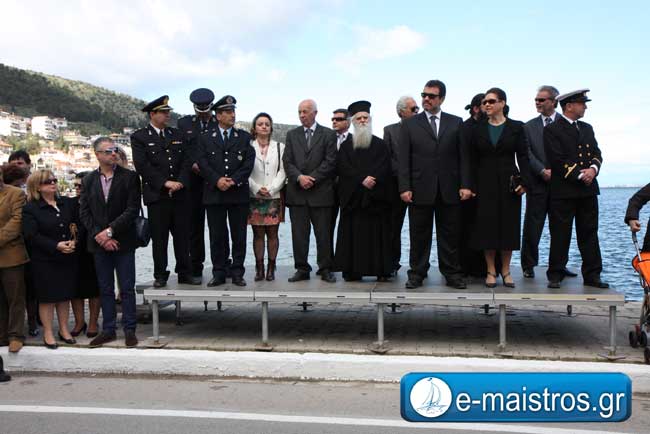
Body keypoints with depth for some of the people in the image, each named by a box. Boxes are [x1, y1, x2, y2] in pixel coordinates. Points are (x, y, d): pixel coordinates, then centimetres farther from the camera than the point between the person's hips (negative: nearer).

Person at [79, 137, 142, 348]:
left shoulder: (129, 177, -4)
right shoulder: (88, 180, 7)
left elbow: (133, 210, -11)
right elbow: (84, 212, 3)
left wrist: (110, 231, -16)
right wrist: (99, 236, -9)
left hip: (123, 242, -3)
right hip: (99, 243, 3)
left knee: (127, 289, 2)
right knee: (105, 289, 11)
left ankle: (129, 330, 12)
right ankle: (108, 330, 20)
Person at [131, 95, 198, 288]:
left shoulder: (177, 135, 14)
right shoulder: (139, 137, 1)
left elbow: (186, 161, 7)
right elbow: (142, 165, -9)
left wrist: (180, 182, -9)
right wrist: (165, 183, -15)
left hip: (180, 194, 4)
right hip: (156, 195, -3)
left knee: (182, 235, 6)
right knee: (159, 238, 2)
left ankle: (184, 273, 15)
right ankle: (160, 275, 12)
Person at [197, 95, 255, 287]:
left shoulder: (244, 137, 9)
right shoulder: (205, 138, 8)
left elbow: (249, 162, 0)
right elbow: (202, 163, 0)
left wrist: (234, 180, -12)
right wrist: (217, 180, -14)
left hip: (239, 193, 0)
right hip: (214, 193, 0)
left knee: (239, 235, 3)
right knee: (217, 235, 4)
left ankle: (237, 273, 11)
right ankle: (219, 273, 12)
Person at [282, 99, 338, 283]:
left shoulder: (328, 134, 4)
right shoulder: (292, 134, 13)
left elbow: (330, 161, -4)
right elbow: (287, 161, 6)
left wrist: (312, 178, -11)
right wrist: (299, 177, -11)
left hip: (320, 191, -2)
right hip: (297, 192, 3)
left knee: (323, 233, 2)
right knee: (299, 233, 4)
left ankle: (325, 269, 10)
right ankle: (302, 269, 12)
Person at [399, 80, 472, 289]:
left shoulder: (456, 123, 10)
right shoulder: (409, 124, 7)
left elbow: (463, 156, 6)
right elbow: (404, 159, 2)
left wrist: (465, 185, -3)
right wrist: (405, 188, -7)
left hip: (449, 190, 1)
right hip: (420, 190, -1)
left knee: (450, 235, 6)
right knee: (419, 235, 5)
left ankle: (452, 274, 15)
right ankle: (417, 274, 15)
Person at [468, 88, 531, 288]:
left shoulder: (516, 127, 3)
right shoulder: (478, 129, 7)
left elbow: (523, 156, 1)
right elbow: (473, 159, 6)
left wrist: (524, 181, -9)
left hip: (508, 183, -1)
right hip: (485, 183, 1)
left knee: (509, 226, 2)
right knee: (487, 226, 0)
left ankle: (505, 270, 13)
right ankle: (491, 271, 9)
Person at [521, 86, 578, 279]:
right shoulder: (529, 126, 7)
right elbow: (528, 154, -1)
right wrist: (543, 171, -14)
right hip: (538, 183, 0)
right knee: (532, 226, 2)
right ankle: (528, 265, 10)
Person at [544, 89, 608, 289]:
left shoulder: (587, 128, 17)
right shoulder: (552, 130, -4)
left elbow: (597, 154, 12)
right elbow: (558, 161, -13)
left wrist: (593, 169, -9)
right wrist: (580, 175, -15)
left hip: (588, 190, 6)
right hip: (563, 191, -6)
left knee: (589, 234, 8)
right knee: (560, 235, 0)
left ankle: (592, 275, 14)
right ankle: (555, 275, 8)